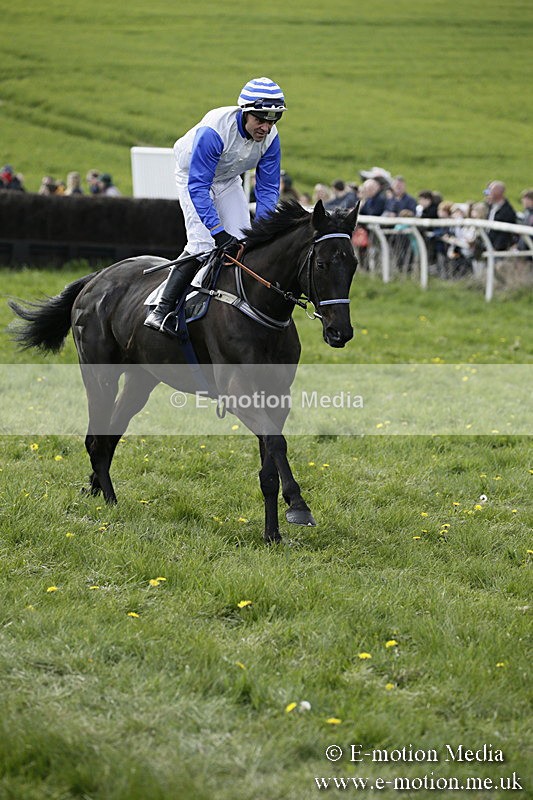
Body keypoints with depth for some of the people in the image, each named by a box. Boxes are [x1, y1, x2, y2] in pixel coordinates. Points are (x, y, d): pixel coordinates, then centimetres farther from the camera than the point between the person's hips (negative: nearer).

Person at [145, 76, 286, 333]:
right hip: (192, 175, -6)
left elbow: (268, 189, -11)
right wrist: (218, 232, -46)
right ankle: (162, 309, -19)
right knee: (201, 243, -20)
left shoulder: (270, 138, -22)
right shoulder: (213, 131, -40)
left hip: (228, 181, 6)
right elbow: (197, 187, -39)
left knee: (241, 242, -6)